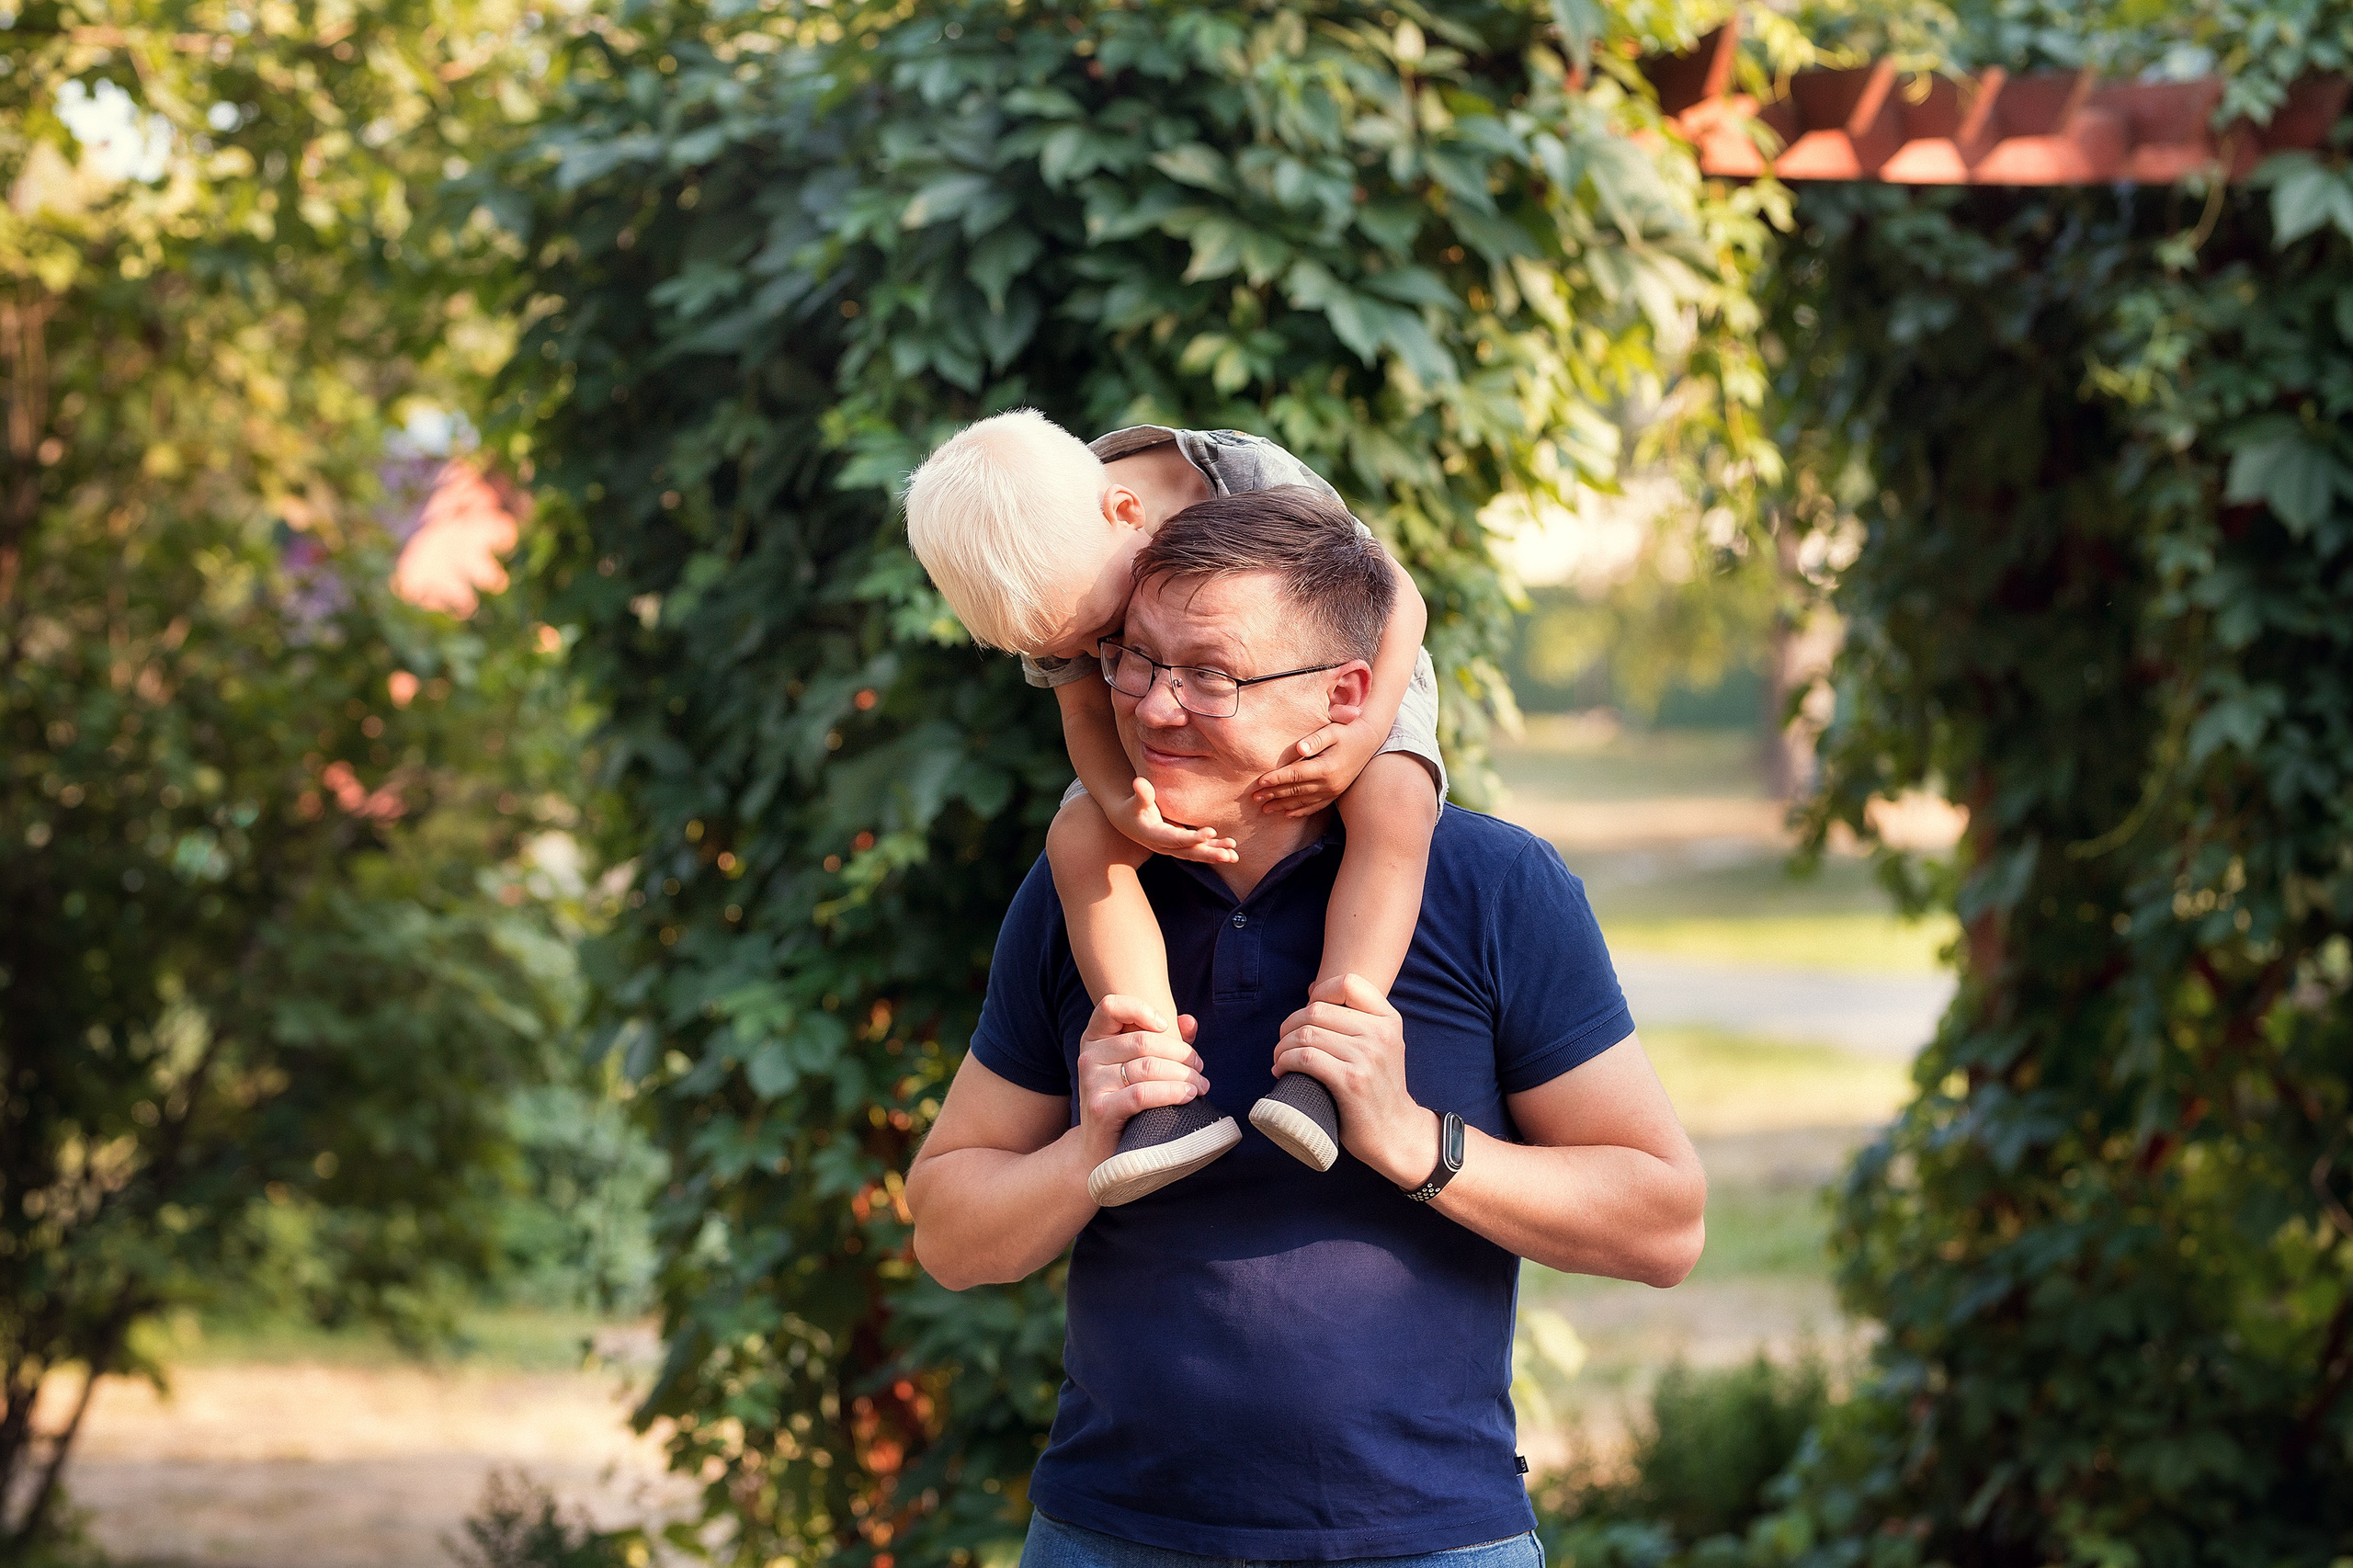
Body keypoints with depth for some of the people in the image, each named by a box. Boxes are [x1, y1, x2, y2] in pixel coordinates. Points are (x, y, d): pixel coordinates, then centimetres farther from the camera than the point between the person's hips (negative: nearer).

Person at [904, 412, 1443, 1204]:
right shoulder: (1048, 569, -20)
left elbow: (1394, 597, -23)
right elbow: (1085, 711, -14)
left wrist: (1366, 734, -36)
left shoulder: (1253, 482, -32)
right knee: (1077, 838, -23)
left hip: (1347, 687, -3)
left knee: (1393, 802, -35)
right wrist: (1124, 803, -36)